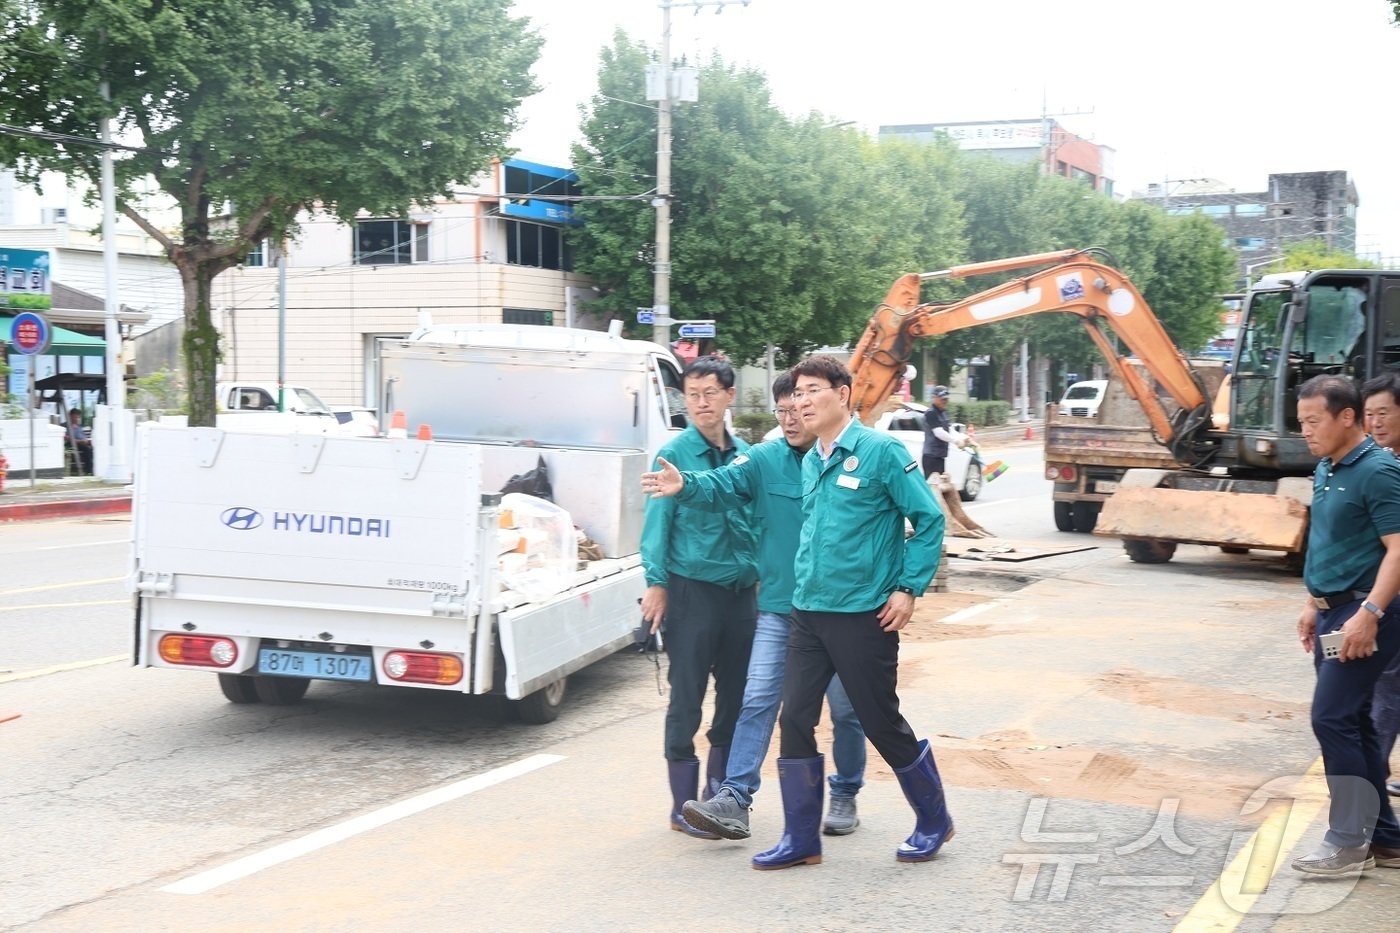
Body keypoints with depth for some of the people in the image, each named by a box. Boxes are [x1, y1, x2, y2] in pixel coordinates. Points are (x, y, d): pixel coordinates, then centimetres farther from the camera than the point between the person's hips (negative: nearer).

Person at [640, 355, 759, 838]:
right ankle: (684, 808, 8)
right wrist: (656, 583, -13)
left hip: (740, 591, 5)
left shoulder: (745, 454, 10)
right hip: (691, 590, -5)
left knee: (736, 699, 10)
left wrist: (760, 574, 14)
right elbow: (658, 521, -7)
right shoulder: (675, 454, -5)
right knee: (687, 702, 0)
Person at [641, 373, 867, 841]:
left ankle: (845, 797, 28)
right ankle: (734, 801, -7)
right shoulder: (765, 460, -2)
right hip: (778, 607, 1)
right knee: (757, 702, -6)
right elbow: (722, 486, -17)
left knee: (845, 710, 11)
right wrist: (686, 486, -37)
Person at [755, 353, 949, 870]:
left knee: (882, 724, 3)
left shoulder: (881, 451, -10)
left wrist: (909, 588, -11)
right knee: (794, 720, 2)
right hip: (808, 613, 6)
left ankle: (934, 822, 24)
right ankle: (801, 838, 12)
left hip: (864, 615, -6)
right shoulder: (809, 463, 11)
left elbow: (929, 519, -7)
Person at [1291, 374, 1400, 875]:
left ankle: (1349, 842, -2)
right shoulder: (1326, 470, 12)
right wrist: (1313, 604, 20)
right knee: (1351, 722, 12)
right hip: (1334, 613, 9)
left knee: (1333, 718, -10)